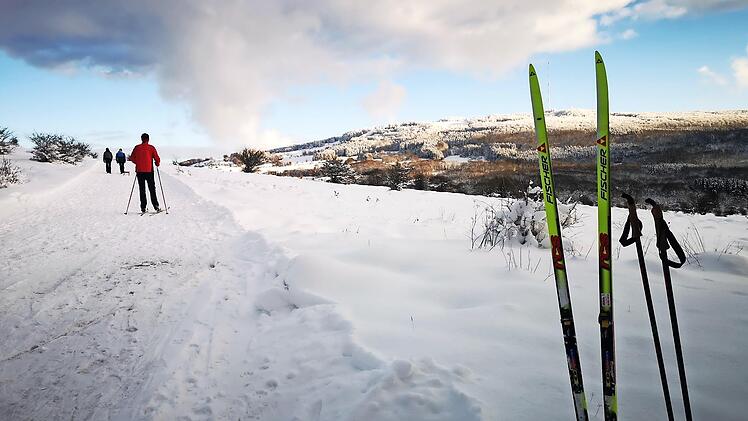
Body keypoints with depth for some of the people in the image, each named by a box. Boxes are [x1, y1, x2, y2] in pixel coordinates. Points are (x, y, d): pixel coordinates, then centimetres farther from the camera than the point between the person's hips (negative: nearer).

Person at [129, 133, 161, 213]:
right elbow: (157, 159, -8)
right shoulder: (151, 148, -4)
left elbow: (132, 158, 5)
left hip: (139, 171, 2)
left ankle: (143, 208, 4)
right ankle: (156, 206, -2)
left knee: (142, 190, 6)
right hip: (149, 171, -2)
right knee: (152, 189, 5)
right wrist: (157, 164, 13)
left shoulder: (137, 148, 2)